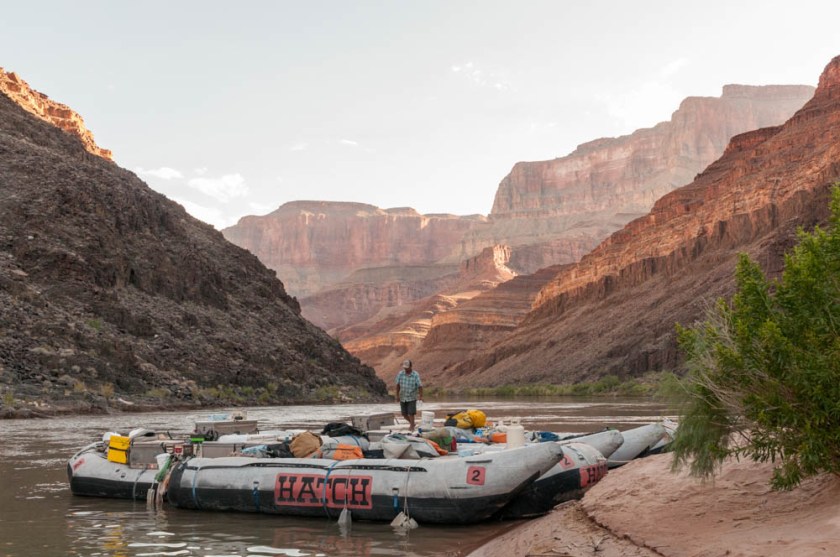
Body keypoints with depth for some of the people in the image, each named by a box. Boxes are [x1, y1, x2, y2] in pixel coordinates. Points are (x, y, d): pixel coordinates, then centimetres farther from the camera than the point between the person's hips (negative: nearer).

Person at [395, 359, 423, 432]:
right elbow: (398, 385, 3)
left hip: (412, 398, -4)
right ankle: (412, 423, 34)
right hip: (402, 398, 4)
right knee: (404, 414, 9)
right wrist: (397, 395, 4)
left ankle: (412, 427, 9)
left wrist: (421, 396, -25)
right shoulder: (400, 374, -6)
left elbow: (420, 386, -16)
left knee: (411, 413, -8)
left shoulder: (416, 375, -15)